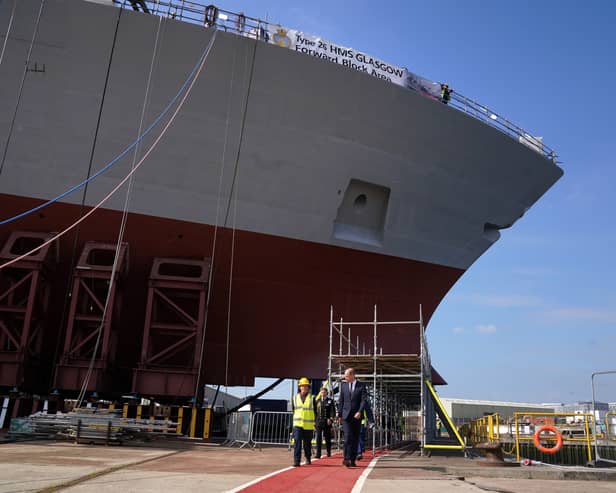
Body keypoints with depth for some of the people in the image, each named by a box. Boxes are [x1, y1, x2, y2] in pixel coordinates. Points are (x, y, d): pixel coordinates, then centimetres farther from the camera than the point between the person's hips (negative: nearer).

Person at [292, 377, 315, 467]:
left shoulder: (312, 398, 0)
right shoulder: (295, 398, 8)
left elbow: (315, 411, 3)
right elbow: (293, 410, 15)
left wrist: (315, 423, 0)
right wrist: (292, 422, 13)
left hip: (308, 425, -1)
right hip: (297, 424, 1)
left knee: (307, 443, 10)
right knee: (297, 442, -11)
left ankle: (308, 458, 31)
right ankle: (296, 461, -11)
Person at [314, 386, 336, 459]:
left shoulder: (330, 401, 3)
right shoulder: (317, 401, 12)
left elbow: (333, 411, -1)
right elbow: (315, 410, 16)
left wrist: (331, 419, -12)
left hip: (327, 422, -2)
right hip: (319, 422, 2)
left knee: (327, 438, 6)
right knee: (318, 438, -5)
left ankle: (329, 453, 19)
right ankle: (318, 454, -4)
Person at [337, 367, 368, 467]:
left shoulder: (361, 386, 0)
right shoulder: (343, 385, 8)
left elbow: (364, 400, -8)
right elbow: (341, 401, 11)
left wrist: (359, 412, -22)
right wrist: (339, 414, 9)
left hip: (357, 416, 0)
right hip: (346, 415, 0)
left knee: (355, 439, 5)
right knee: (348, 437, -14)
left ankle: (352, 460, 13)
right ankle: (347, 459, -18)